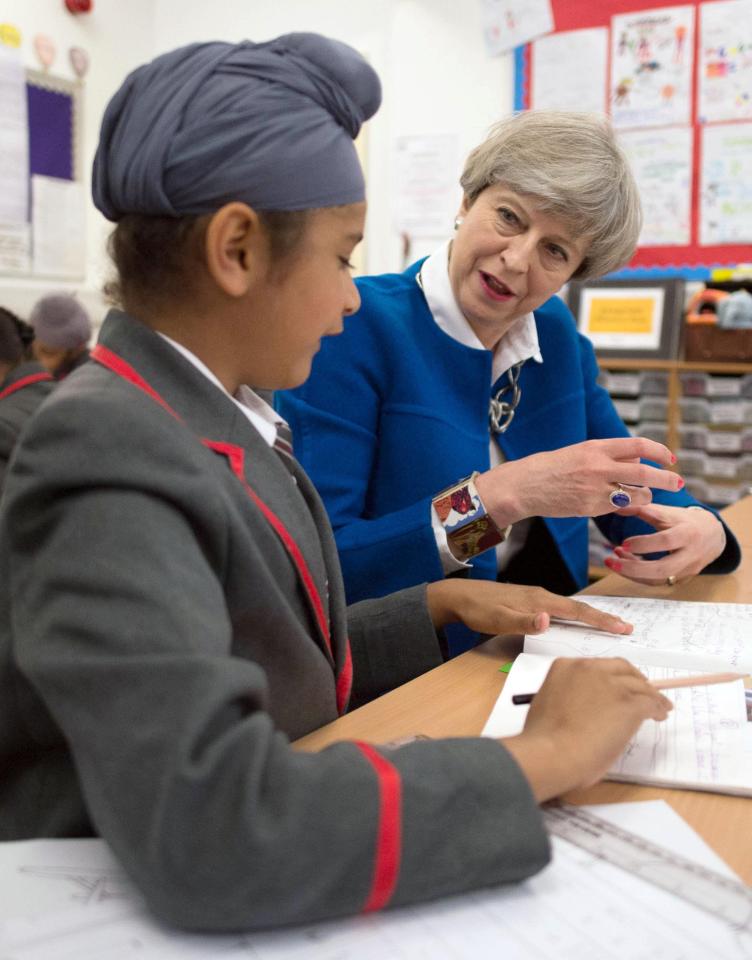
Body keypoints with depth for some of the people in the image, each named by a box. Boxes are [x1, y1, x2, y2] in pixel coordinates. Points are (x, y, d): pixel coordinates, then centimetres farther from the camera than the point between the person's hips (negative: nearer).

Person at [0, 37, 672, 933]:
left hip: (268, 890, 7)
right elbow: (210, 833, -34)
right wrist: (543, 754, -25)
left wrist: (440, 607, 0)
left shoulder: (213, 418, 2)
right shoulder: (108, 455, -24)